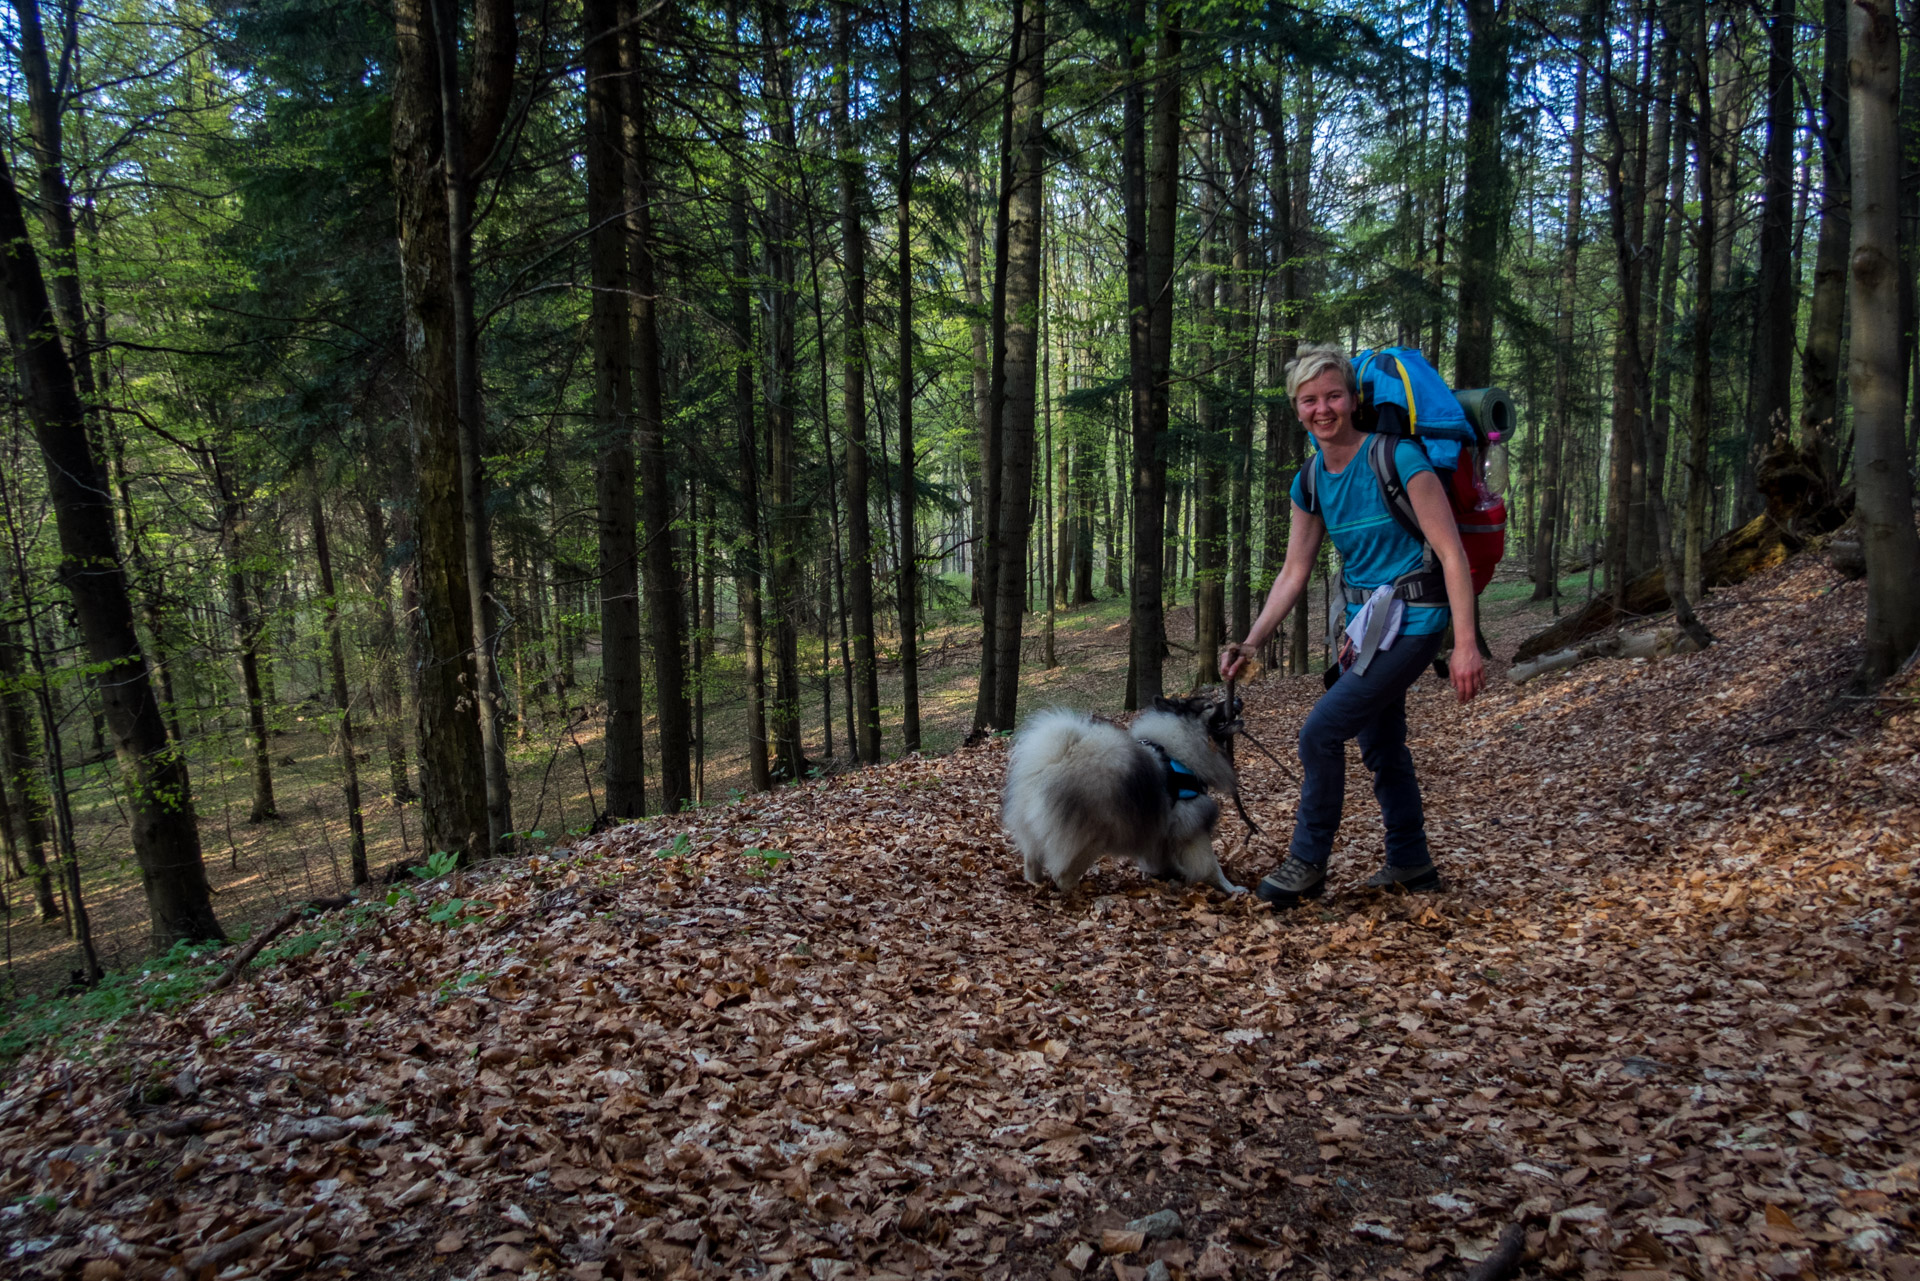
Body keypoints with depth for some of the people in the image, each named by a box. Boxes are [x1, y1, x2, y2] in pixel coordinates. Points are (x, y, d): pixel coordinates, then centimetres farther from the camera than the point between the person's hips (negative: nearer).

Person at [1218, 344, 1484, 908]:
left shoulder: (1397, 460, -17)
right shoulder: (1310, 481, 3)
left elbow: (1453, 553, -17)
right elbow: (1294, 573, 7)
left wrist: (1465, 645, -21)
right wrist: (1252, 643, -2)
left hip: (1411, 620, -8)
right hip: (1366, 621, 8)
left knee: (1321, 730, -14)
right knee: (1381, 748, 17)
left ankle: (1307, 861, 3)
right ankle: (1411, 862, 35)